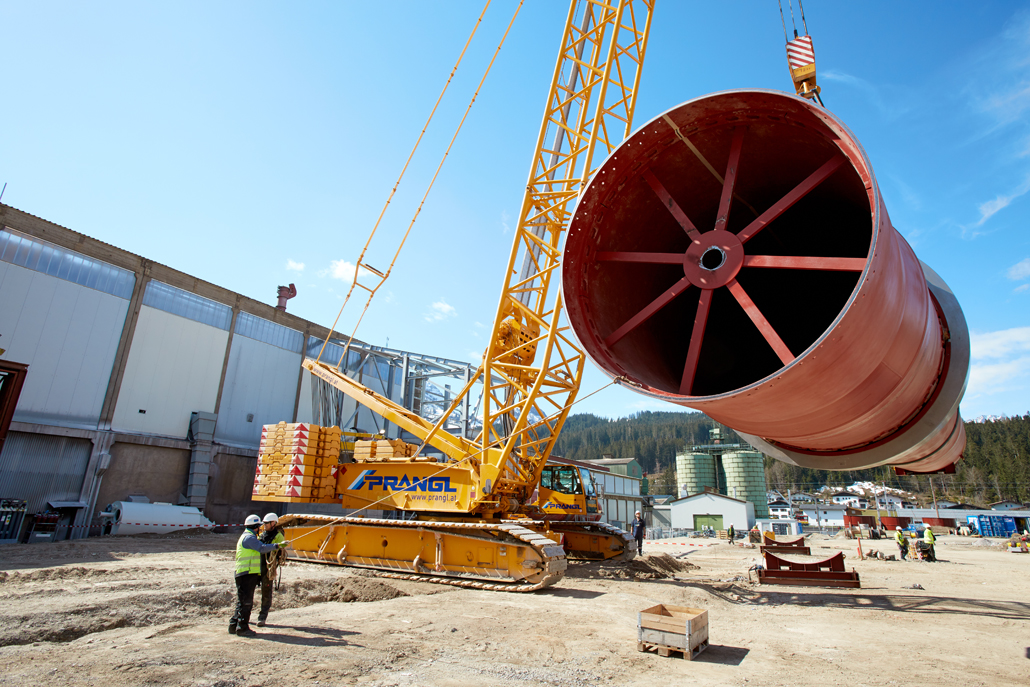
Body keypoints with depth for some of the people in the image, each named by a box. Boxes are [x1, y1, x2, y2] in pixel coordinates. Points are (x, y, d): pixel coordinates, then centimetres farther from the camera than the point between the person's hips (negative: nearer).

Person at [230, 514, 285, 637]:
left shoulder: (246, 536, 21)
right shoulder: (249, 537, -13)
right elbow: (262, 548, -26)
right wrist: (277, 545, -29)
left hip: (248, 574, 11)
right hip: (247, 573, -11)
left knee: (242, 601, 15)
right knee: (246, 601, -7)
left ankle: (234, 626, 21)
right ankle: (242, 628, -4)